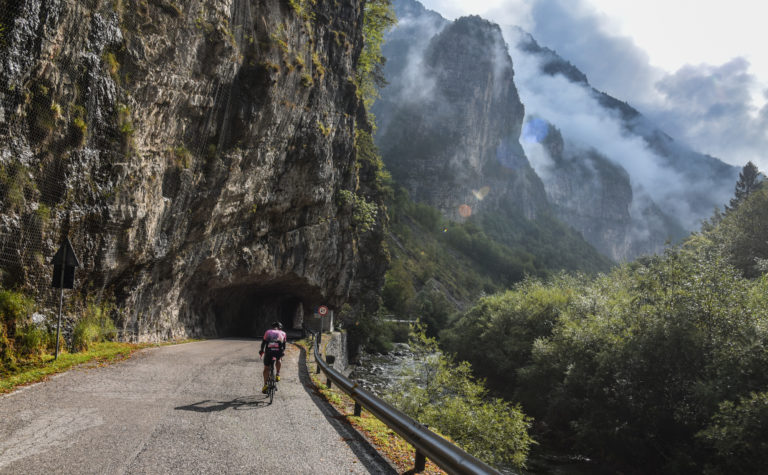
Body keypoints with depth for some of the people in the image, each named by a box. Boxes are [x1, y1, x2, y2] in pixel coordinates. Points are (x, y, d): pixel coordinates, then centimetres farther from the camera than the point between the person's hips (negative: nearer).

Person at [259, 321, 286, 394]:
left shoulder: (268, 332, 24)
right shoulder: (283, 333, 24)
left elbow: (263, 342, 27)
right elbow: (284, 345, 31)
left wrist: (261, 351, 41)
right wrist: (283, 352, 47)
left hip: (269, 351, 0)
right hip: (278, 352, 0)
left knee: (266, 368, 16)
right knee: (278, 360, 35)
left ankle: (265, 385, 8)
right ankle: (277, 374, 22)